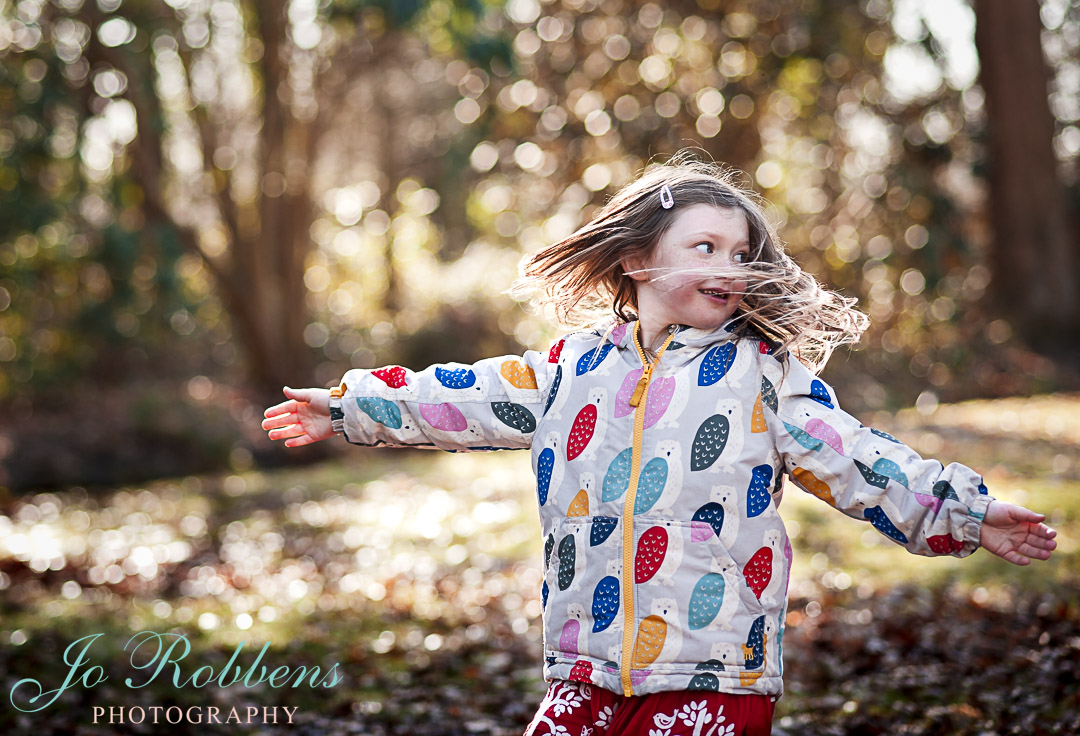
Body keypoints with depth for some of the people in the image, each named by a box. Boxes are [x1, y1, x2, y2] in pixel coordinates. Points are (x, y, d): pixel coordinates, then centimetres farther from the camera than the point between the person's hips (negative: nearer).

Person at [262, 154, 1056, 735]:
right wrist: (351, 406, 20)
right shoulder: (576, 368, 9)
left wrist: (963, 511, -11)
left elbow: (853, 460, -3)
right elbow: (469, 400, 16)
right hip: (591, 668, 4)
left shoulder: (764, 371, 0)